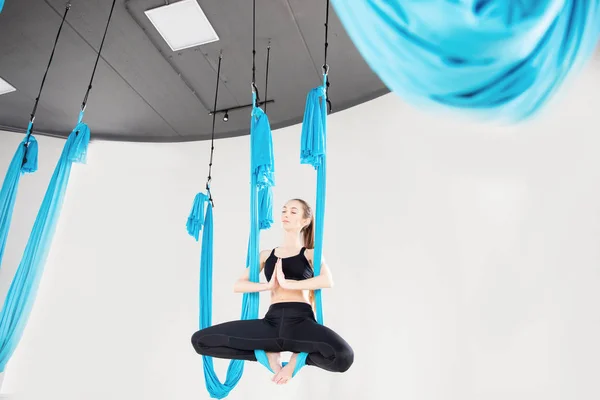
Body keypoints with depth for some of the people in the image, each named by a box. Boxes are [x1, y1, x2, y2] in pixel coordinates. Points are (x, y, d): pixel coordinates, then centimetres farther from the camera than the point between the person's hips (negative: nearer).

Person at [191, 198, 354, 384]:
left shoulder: (311, 253, 12)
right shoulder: (266, 255, 20)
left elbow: (328, 281, -10)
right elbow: (238, 285, 11)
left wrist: (288, 283, -12)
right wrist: (268, 285, -5)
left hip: (301, 320, -2)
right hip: (272, 321, 3)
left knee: (343, 356, -36)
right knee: (200, 340, -11)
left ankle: (298, 356, -1)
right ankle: (269, 353, 3)